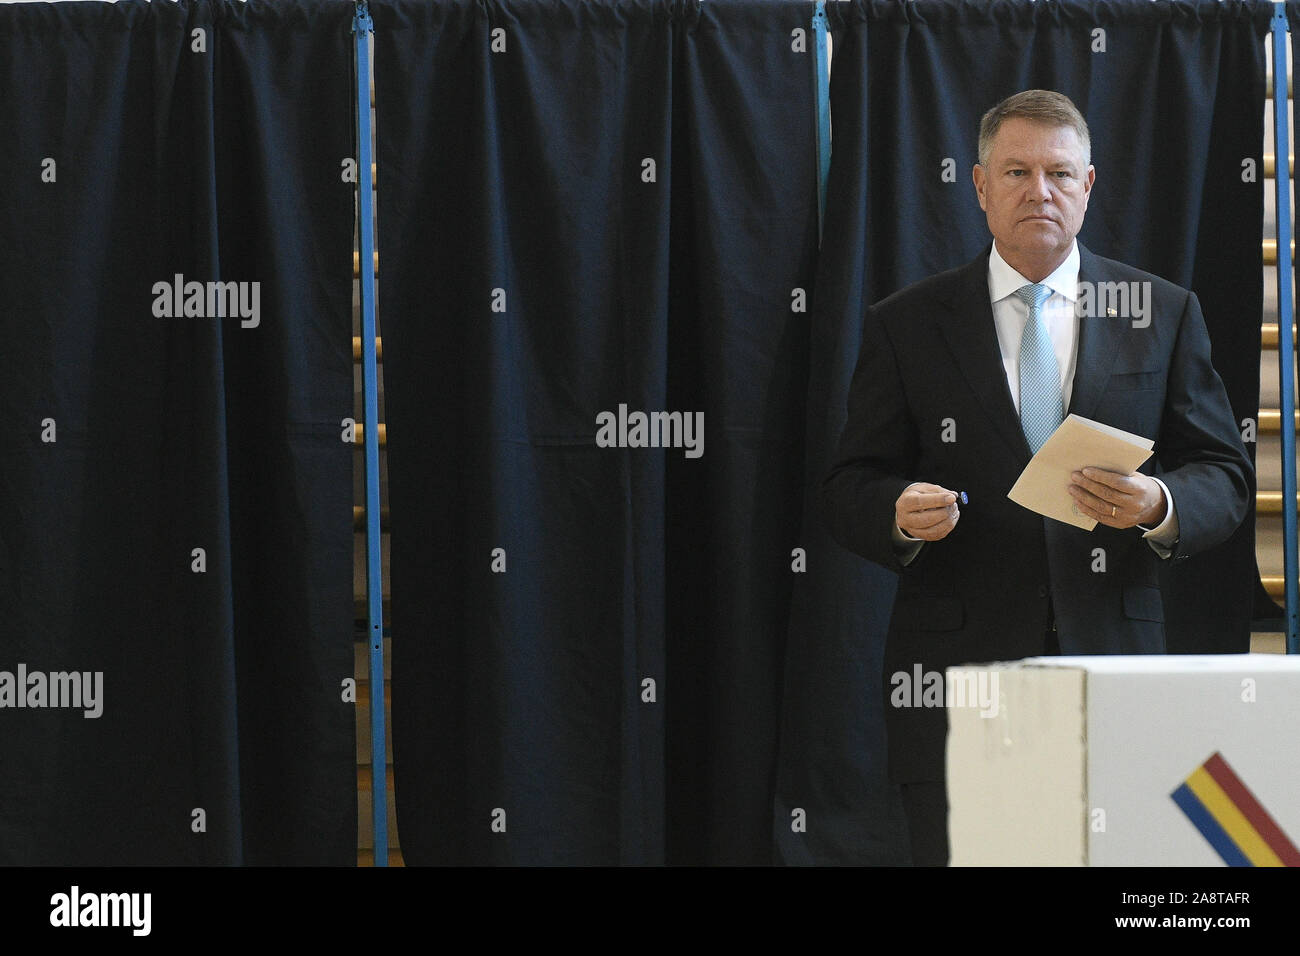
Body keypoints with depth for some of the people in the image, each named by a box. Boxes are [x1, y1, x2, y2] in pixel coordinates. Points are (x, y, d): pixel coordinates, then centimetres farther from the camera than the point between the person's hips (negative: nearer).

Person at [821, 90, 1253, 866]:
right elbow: (850, 491, 7)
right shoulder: (906, 325, 9)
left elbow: (1226, 478, 9)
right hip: (958, 672, -1)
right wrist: (898, 512, -16)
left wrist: (1160, 506, -13)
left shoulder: (1165, 314, 11)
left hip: (1113, 657, 1)